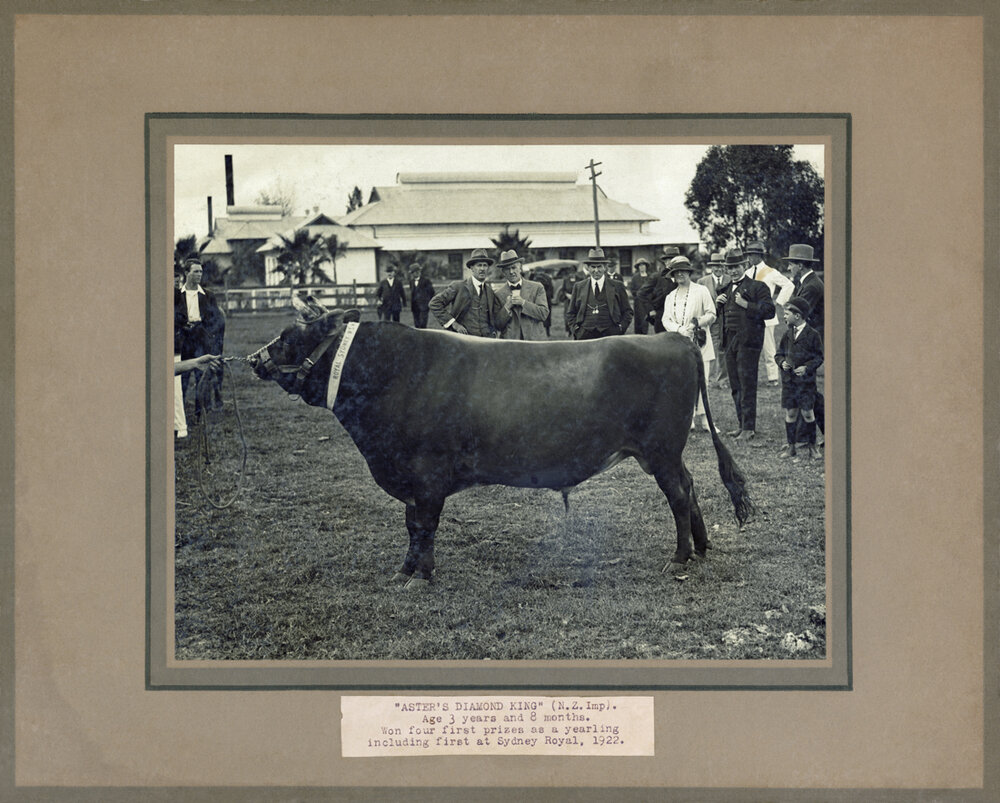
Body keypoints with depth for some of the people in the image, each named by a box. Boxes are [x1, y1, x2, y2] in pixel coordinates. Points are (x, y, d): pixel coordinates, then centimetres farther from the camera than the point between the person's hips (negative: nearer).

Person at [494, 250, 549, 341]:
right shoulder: (499, 293, 6)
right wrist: (507, 307, -11)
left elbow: (544, 314, -4)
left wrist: (523, 303, -12)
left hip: (535, 339, 0)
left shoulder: (537, 288, 6)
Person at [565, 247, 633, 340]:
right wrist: (575, 329, 2)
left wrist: (621, 328, -2)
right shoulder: (579, 287, 13)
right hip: (585, 335, 1)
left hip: (610, 335, -1)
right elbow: (570, 313, 17)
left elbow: (627, 311, 12)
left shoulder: (617, 286, 10)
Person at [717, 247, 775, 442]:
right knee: (735, 386, 11)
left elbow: (769, 310, -13)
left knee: (747, 385, -8)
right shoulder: (728, 289, 20)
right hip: (730, 341, 8)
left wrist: (746, 304, -19)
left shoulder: (757, 287, -4)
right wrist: (718, 303, 9)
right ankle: (742, 424, 19)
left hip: (748, 341, -8)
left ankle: (749, 429, -5)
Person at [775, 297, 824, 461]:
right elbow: (779, 354, 15)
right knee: (790, 413, 6)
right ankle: (790, 445, 14)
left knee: (807, 413, -2)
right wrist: (782, 362, -6)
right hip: (788, 379, 4)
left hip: (806, 379, -4)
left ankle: (811, 445, 10)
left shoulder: (812, 334, -6)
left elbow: (819, 356, -2)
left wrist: (807, 367, -16)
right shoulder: (787, 335, 8)